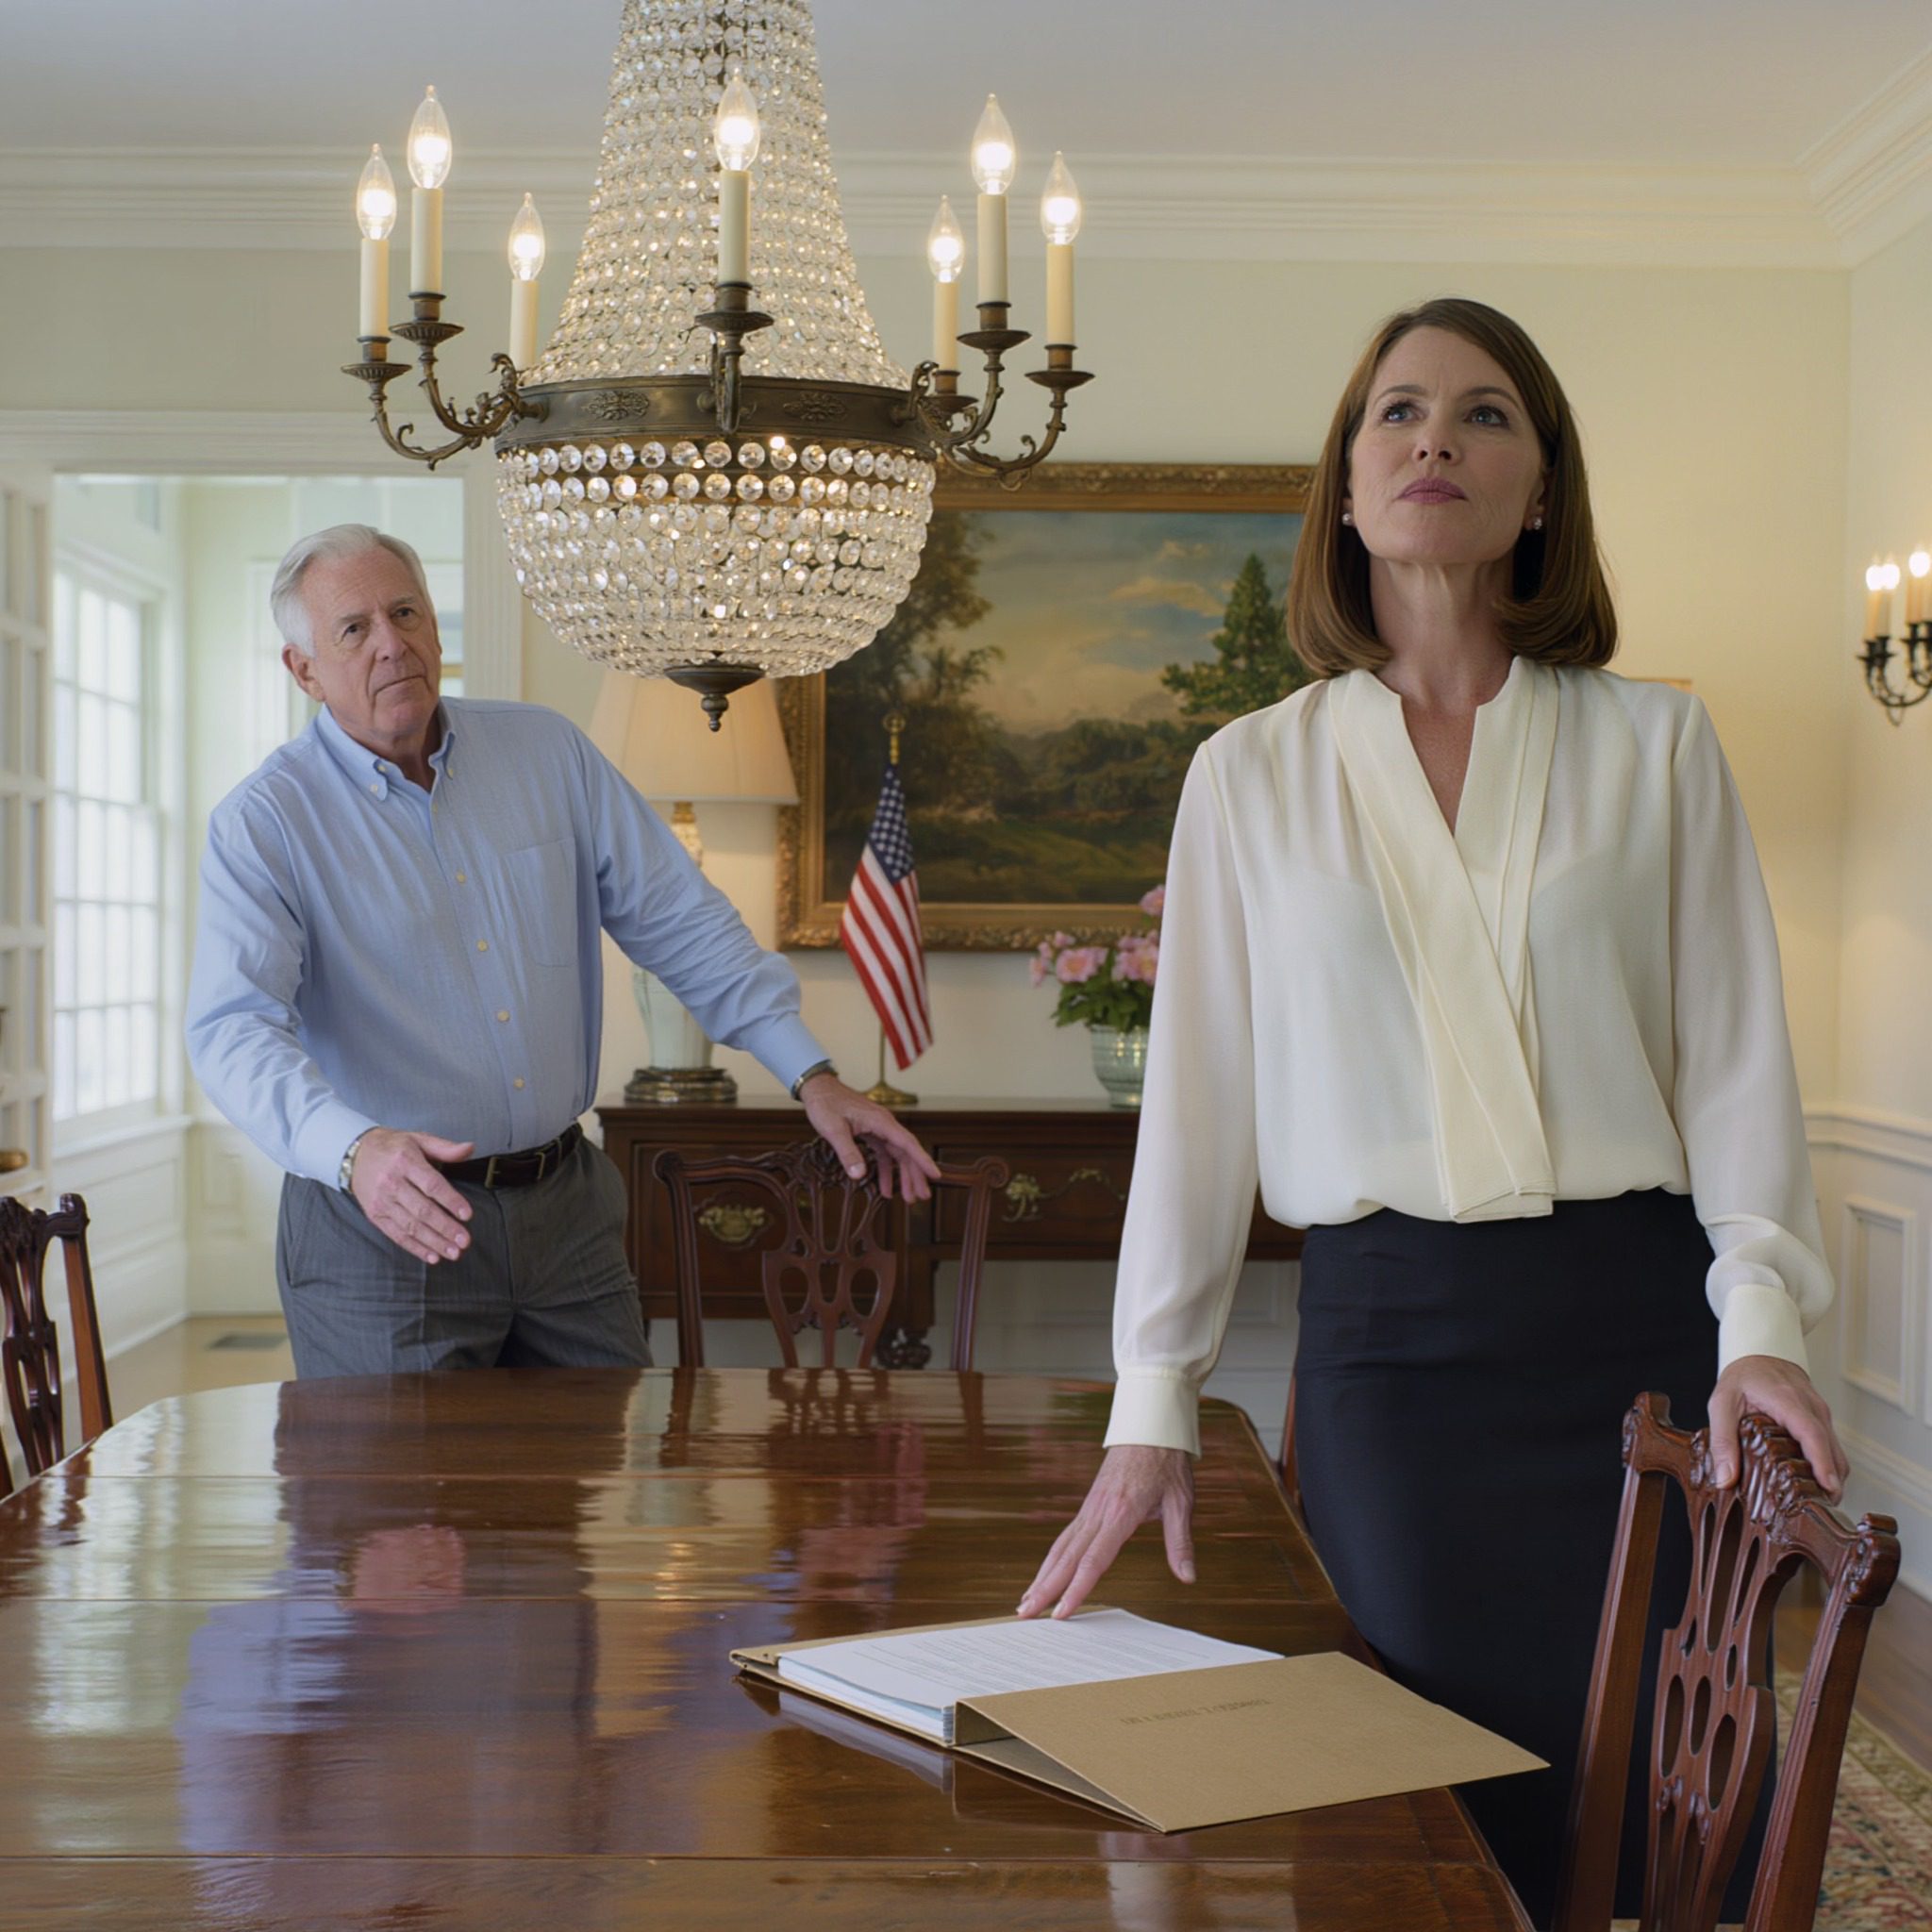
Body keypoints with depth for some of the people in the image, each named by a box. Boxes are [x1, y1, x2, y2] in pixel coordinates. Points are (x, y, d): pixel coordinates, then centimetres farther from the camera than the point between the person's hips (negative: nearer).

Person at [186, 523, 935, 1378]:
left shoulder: (548, 752, 6)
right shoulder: (261, 824, -8)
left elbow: (677, 922, 7)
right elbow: (236, 1030, -21)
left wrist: (811, 1074, -1)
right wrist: (355, 1148, -41)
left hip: (565, 1204, 4)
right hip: (385, 1223, -4)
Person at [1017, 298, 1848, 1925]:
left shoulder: (1655, 743, 6)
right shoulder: (1253, 774, 7)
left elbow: (1736, 1053, 4)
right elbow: (1196, 1096, 7)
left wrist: (1759, 1318, -9)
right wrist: (1153, 1408, 5)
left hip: (1637, 1319, 0)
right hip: (1387, 1334, 0)